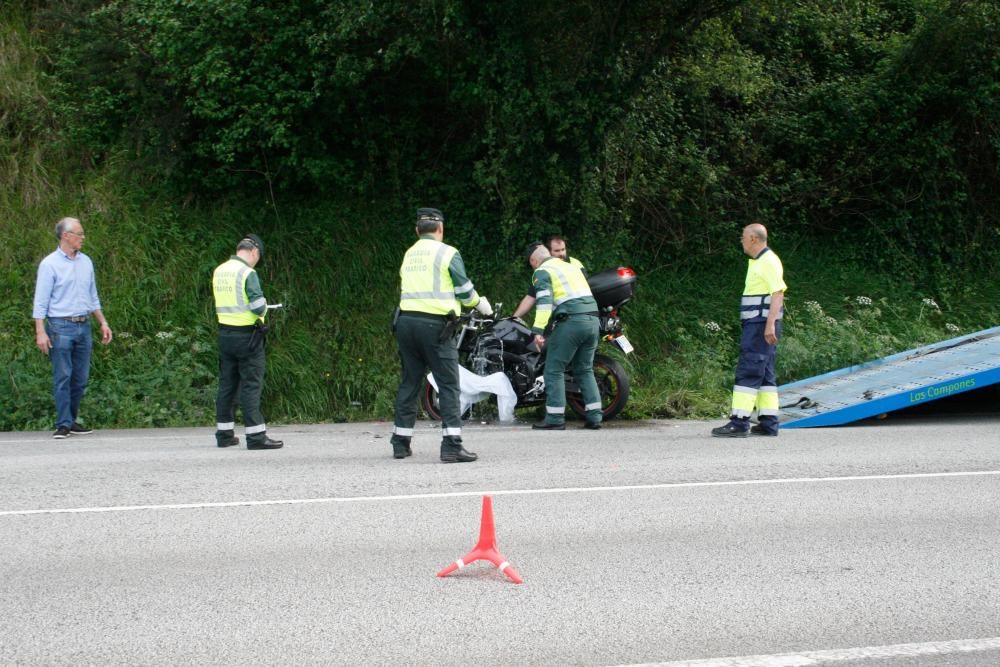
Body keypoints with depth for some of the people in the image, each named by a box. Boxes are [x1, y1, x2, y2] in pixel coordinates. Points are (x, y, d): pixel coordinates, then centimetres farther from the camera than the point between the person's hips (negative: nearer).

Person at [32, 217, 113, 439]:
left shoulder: (86, 262, 13)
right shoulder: (50, 264, -5)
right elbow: (41, 301, -7)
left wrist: (103, 323, 17)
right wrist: (40, 332, -15)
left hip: (83, 326, 6)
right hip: (61, 327, -6)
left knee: (81, 378, 7)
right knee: (63, 377, -5)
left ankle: (72, 420, 17)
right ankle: (63, 425, -1)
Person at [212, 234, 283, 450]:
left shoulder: (219, 271, 9)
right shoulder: (247, 273, -14)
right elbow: (258, 307, -19)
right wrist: (264, 305, 4)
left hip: (225, 333, 7)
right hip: (247, 334, -7)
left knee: (227, 383, 12)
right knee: (251, 384, -5)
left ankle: (224, 434, 17)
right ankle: (256, 436, -6)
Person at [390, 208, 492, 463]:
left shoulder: (409, 254, 16)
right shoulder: (447, 253, -2)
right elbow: (464, 290, 0)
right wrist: (480, 304, 20)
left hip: (406, 320, 6)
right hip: (434, 324, -6)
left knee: (409, 382, 14)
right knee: (449, 384, -4)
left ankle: (400, 443, 17)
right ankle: (451, 446, -12)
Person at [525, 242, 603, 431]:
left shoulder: (542, 272, 2)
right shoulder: (571, 267, 25)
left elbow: (544, 301, -12)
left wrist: (538, 330, -18)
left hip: (570, 322, -7)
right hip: (592, 319, 7)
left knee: (554, 370, 0)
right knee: (585, 370, 16)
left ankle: (555, 419, -4)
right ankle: (594, 416, 10)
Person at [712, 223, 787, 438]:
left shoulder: (769, 261, -12)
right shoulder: (756, 261, 20)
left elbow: (778, 294, -19)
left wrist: (770, 325, -26)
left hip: (762, 324, -11)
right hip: (755, 323, 11)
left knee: (748, 371, -12)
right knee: (764, 373, 9)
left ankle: (739, 422, -15)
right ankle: (768, 423, 10)